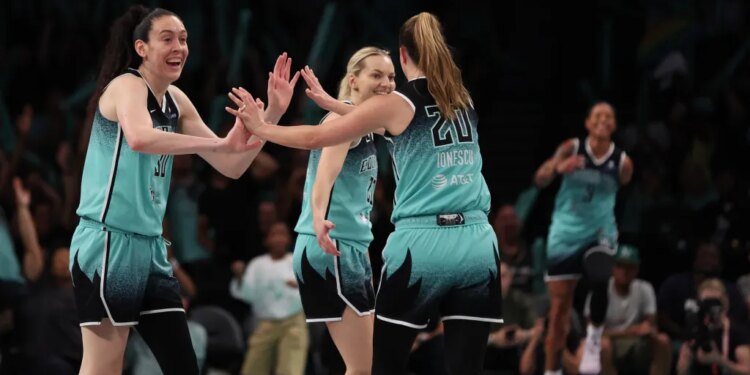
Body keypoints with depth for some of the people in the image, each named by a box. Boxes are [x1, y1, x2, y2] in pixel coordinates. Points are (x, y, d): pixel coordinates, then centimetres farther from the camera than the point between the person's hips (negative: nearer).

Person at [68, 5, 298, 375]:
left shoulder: (175, 101, 13)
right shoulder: (126, 85, -11)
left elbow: (231, 165, 16)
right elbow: (139, 138, -35)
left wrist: (272, 113, 4)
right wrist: (220, 143, -36)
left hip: (150, 247, 9)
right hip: (108, 244, -9)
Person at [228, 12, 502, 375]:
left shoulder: (396, 105, -1)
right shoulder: (462, 99, 14)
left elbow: (316, 137, 5)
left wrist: (260, 127, 21)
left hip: (422, 245, -4)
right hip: (476, 244, 4)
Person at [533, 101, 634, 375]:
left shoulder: (622, 162, -5)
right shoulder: (572, 149, -7)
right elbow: (539, 180, -15)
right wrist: (558, 168, -33)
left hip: (599, 232, 0)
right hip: (565, 234, 1)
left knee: (600, 281, -33)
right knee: (559, 309, 3)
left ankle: (594, 338, -9)